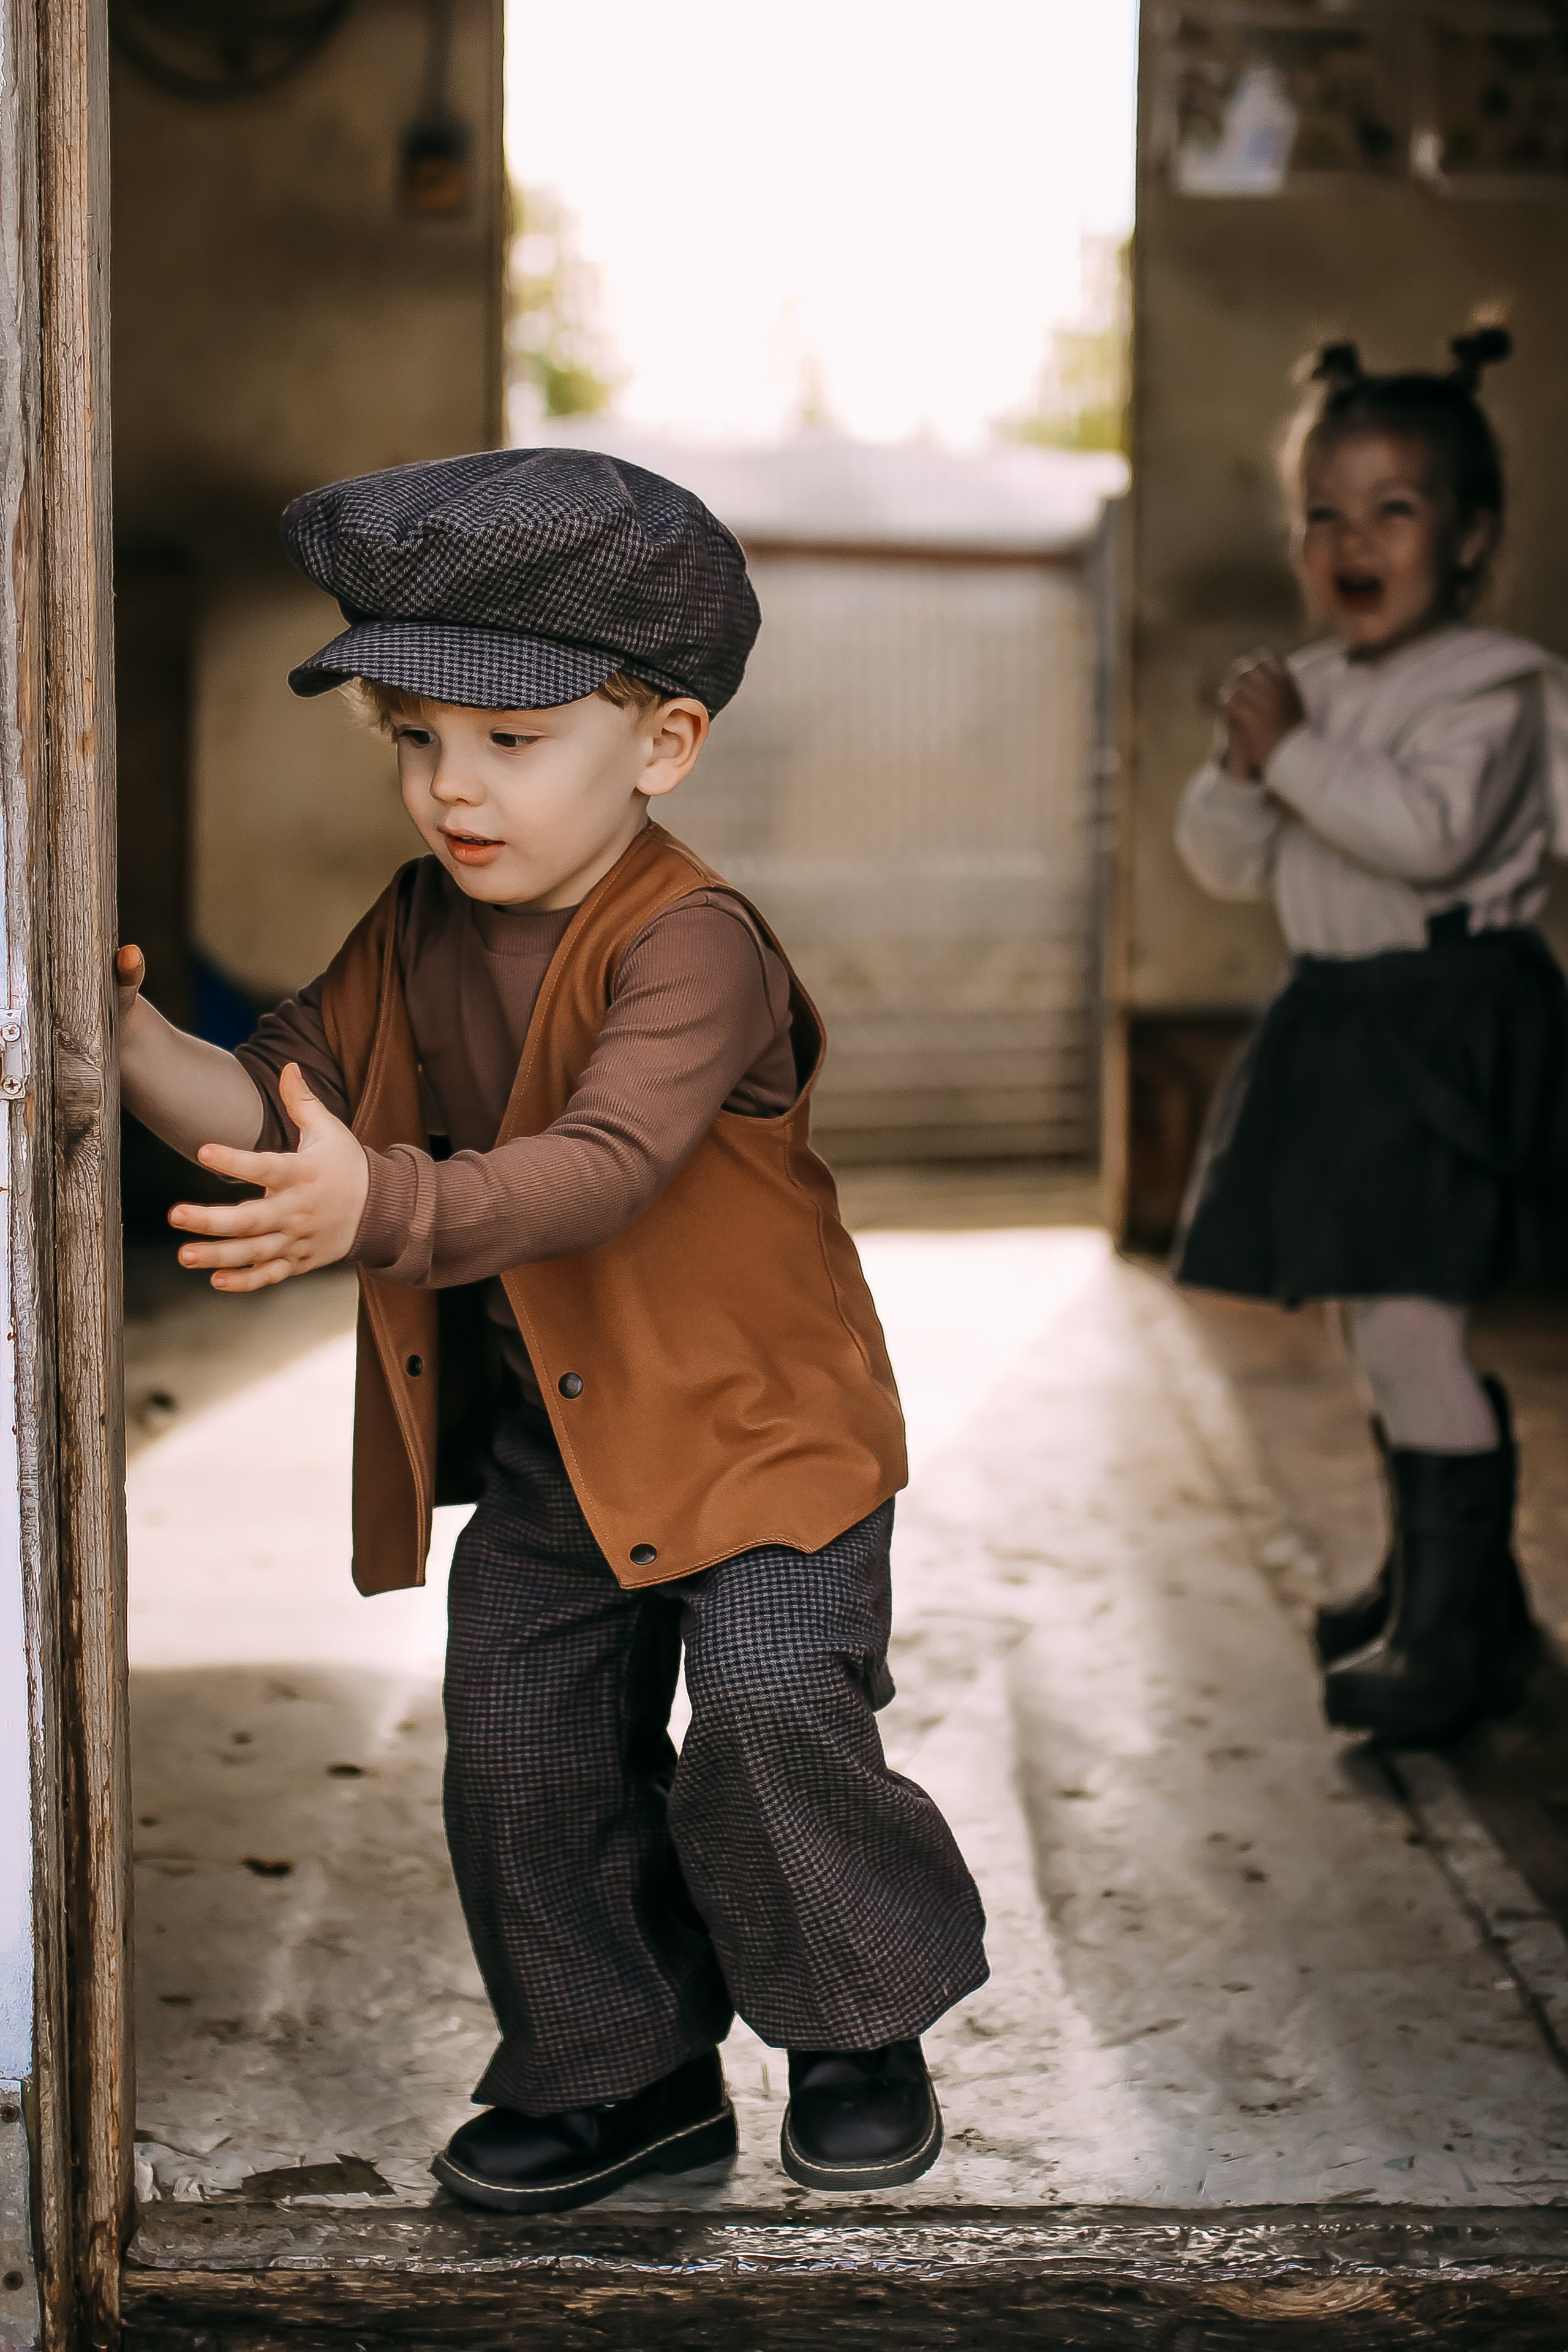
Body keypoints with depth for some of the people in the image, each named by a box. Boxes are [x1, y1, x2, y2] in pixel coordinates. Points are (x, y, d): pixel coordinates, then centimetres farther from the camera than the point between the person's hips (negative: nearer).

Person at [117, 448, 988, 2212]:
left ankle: (863, 2031, 6)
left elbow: (602, 1164, -37)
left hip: (752, 1422, -7)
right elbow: (277, 1105, 6)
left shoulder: (690, 944, -22)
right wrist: (132, 1044, -12)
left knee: (771, 1709, -20)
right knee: (522, 1760, 7)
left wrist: (382, 1209, -51)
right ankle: (625, 2069, 27)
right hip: (537, 1444, 7)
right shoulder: (415, 936, 2)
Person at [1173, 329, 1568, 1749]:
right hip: (1340, 1022, 8)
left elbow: (1431, 829, -27)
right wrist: (1241, 767, -7)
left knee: (1406, 1320, -14)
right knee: (1389, 1327, 15)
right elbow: (1228, 864, 11)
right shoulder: (1317, 692, 13)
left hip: (1447, 1021, -8)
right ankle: (1438, 1578, 29)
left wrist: (1297, 749, -22)